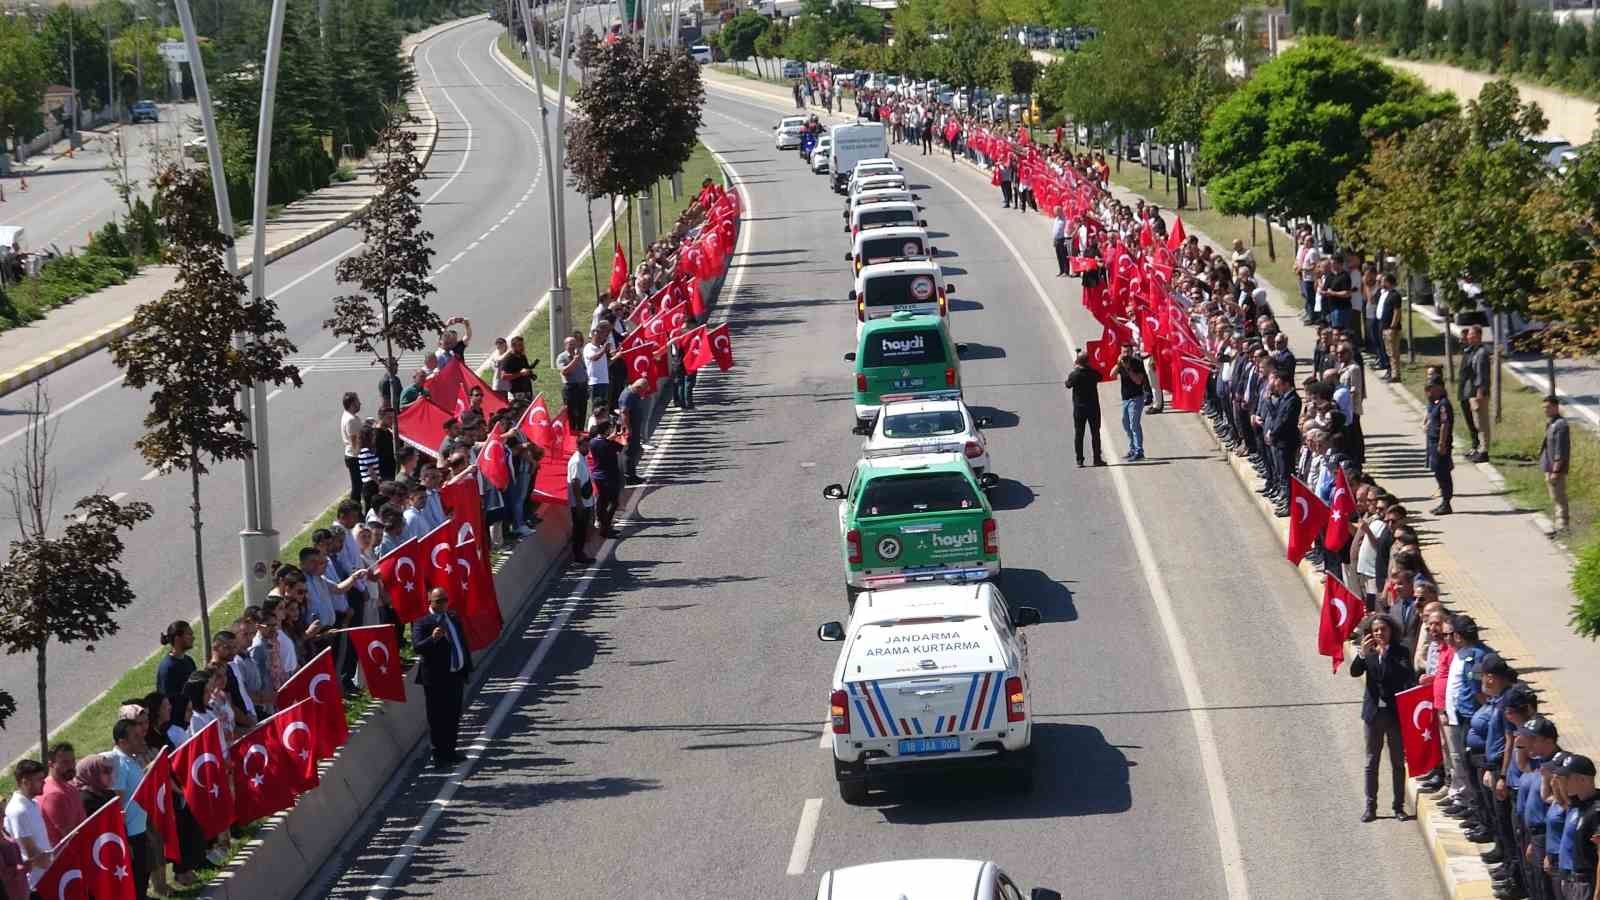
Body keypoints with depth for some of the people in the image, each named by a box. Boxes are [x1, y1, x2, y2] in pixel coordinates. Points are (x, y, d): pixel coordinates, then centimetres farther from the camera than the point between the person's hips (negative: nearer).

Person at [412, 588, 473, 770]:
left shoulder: (454, 619, 13)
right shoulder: (422, 623, -10)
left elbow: (463, 644, 19)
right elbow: (417, 646, -23)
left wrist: (467, 668, 15)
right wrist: (432, 638, -41)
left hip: (456, 676, 7)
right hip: (436, 678, -7)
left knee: (454, 717, 15)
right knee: (438, 719, -1)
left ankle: (450, 751, 27)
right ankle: (439, 756, 4)